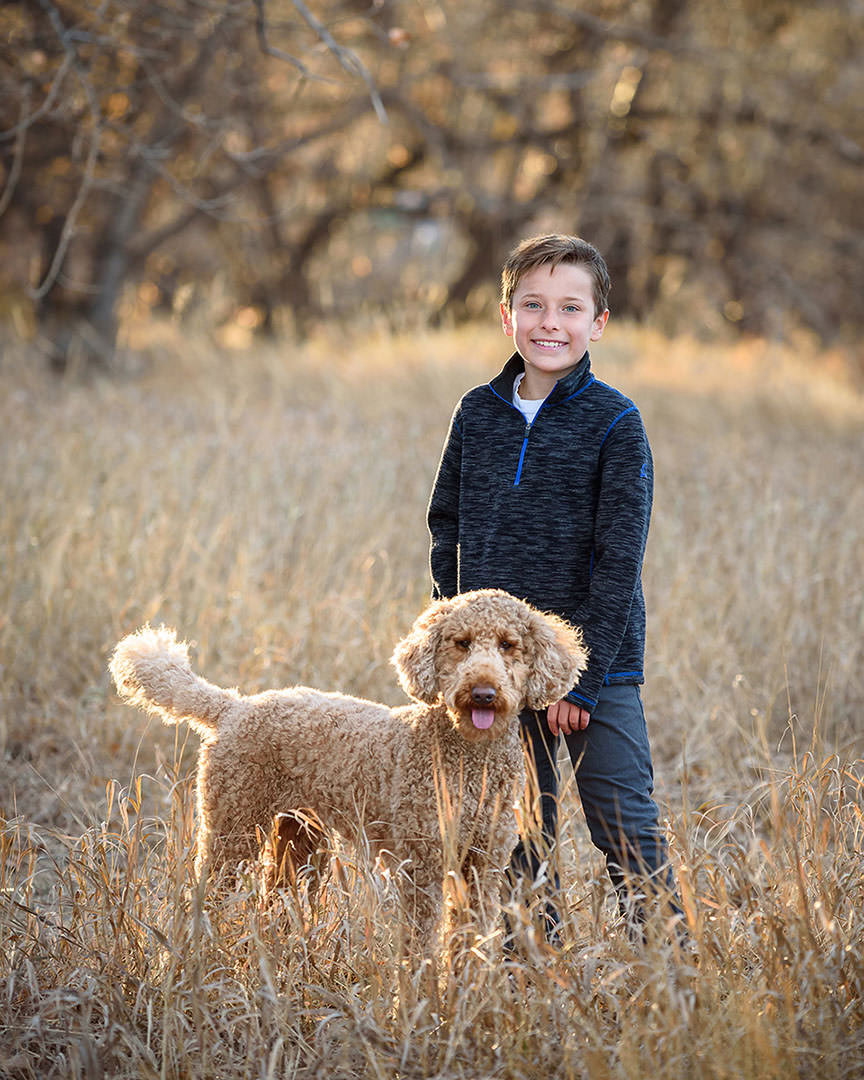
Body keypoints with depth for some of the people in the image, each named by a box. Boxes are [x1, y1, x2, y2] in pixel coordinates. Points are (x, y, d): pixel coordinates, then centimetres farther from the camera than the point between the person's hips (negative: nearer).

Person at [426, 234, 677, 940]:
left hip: (597, 668, -4)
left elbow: (619, 562, -11)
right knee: (519, 843, 12)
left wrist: (582, 679, -16)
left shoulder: (615, 422, -8)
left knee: (629, 836, -5)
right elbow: (447, 530, 13)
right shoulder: (478, 413, 5)